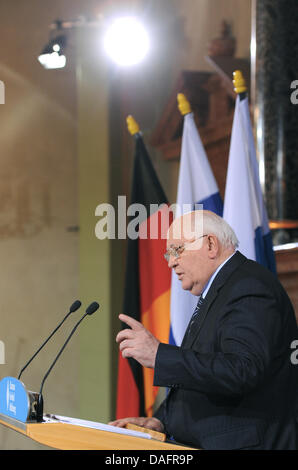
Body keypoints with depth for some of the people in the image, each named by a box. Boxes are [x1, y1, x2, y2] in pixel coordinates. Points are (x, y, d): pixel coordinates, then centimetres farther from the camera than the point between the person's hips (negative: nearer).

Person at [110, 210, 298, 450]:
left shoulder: (250, 289, -13)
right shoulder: (219, 291, 19)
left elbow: (242, 372, -26)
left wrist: (158, 355, -24)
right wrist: (160, 420, 8)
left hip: (238, 443, -9)